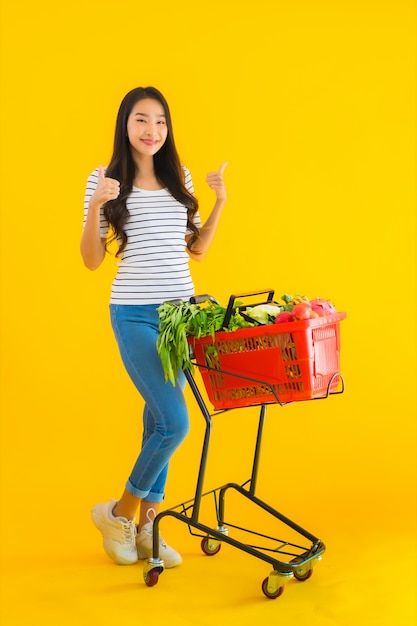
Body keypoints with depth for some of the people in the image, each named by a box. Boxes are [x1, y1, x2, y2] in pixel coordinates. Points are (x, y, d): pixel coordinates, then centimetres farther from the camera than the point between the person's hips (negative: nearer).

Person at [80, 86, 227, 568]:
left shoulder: (180, 178, 9)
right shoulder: (105, 180, -4)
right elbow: (92, 260, -4)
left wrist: (220, 203, 4)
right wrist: (96, 206, -18)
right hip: (135, 315, -5)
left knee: (158, 419, 10)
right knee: (174, 422, -11)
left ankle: (146, 526, 23)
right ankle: (118, 513, 13)